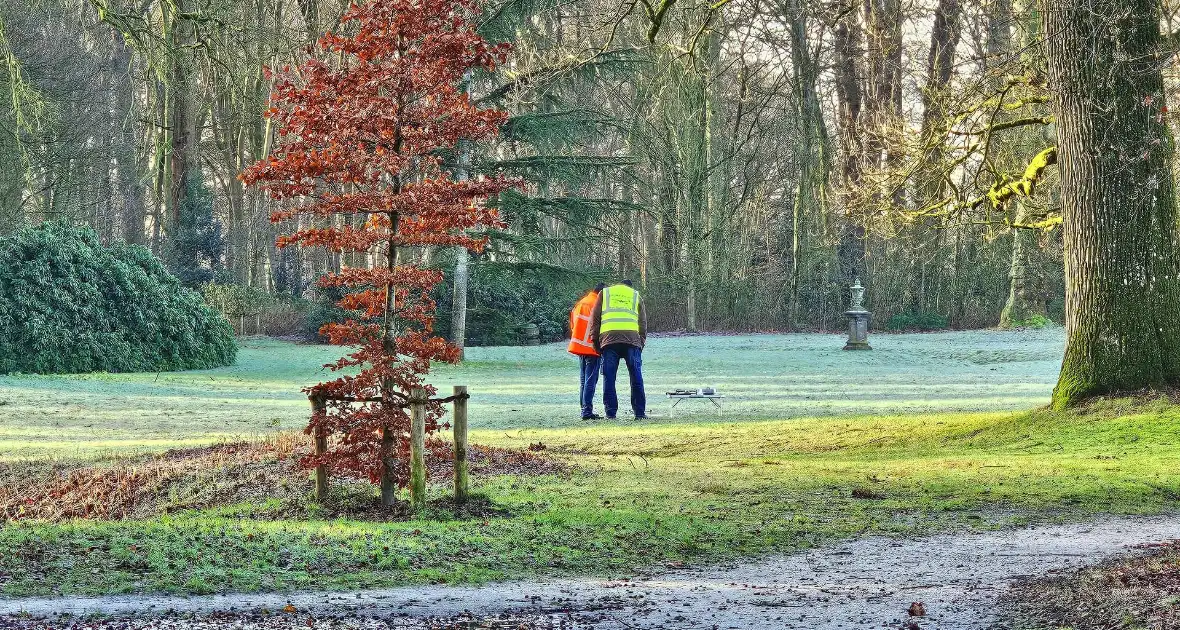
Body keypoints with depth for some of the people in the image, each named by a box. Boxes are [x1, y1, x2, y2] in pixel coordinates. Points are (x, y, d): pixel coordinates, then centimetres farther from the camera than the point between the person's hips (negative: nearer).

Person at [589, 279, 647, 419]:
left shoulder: (605, 293, 20)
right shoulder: (636, 296, 22)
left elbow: (595, 318, 12)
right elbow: (643, 323, 16)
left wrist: (595, 340, 13)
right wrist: (641, 343, 17)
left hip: (608, 339, 0)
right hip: (632, 339, 0)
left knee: (609, 378, 3)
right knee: (636, 377, 5)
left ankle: (610, 413, 0)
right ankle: (640, 412, 4)